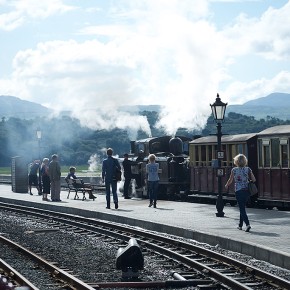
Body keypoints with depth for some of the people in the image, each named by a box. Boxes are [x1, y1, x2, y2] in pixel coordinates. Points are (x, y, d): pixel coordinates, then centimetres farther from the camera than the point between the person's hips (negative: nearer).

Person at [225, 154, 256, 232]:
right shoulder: (248, 169, -1)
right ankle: (240, 225, 26)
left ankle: (247, 224, -22)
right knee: (242, 207, 19)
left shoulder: (234, 170, -6)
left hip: (238, 191, -3)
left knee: (242, 208, -3)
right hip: (247, 190, 4)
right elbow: (254, 180, -3)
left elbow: (230, 180, 3)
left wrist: (226, 185, 24)